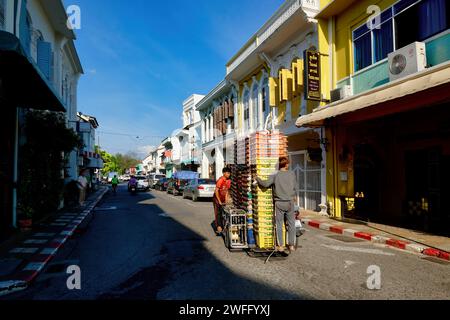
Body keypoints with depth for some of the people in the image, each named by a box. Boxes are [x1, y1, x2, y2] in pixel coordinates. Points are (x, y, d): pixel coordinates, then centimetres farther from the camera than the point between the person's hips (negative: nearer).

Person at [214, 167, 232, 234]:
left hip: (223, 200, 7)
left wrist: (226, 200, 3)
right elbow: (216, 191, -22)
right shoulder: (220, 180, -21)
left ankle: (222, 227, 17)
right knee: (218, 213, -3)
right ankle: (218, 227, 1)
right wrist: (219, 201, -20)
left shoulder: (228, 181, 1)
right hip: (217, 199, -7)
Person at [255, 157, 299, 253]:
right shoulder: (292, 174, 0)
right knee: (291, 225, 11)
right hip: (290, 203, 2)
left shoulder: (275, 175, -7)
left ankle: (280, 246, 12)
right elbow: (296, 188, 6)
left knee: (279, 225, 7)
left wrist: (258, 179, 2)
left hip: (279, 203, -2)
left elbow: (265, 184, -16)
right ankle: (292, 245, 16)